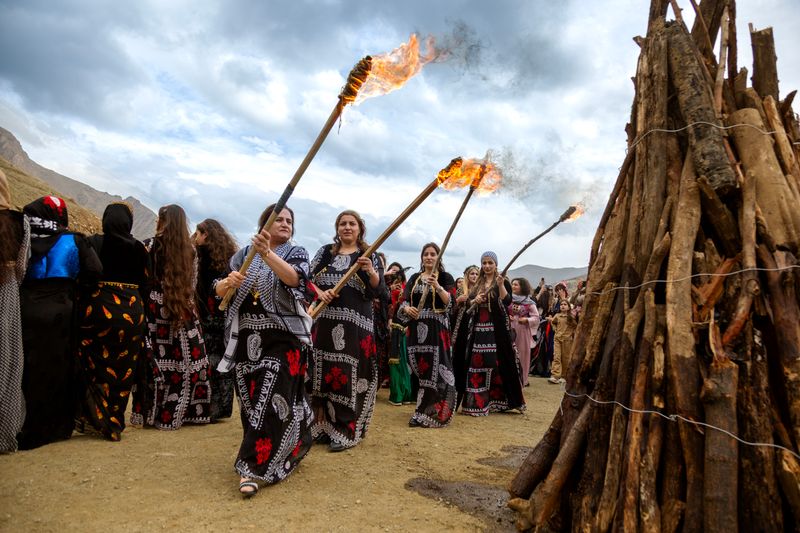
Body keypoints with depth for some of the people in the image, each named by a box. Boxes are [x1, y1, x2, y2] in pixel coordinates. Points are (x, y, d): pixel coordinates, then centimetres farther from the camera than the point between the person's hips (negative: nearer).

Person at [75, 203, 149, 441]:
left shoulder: (93, 243, -5)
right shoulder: (139, 248, 1)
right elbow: (145, 281, 4)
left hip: (99, 308, -2)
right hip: (132, 312, 2)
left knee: (93, 367, 12)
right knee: (122, 370, 10)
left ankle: (96, 417, 11)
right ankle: (114, 422, 19)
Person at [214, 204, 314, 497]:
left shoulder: (296, 253, 2)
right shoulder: (244, 254, 11)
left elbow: (293, 277, -22)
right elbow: (219, 290, 7)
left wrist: (267, 253, -36)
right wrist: (228, 282, -16)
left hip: (282, 338, -4)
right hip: (247, 338, 4)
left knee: (271, 399, -11)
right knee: (250, 399, 10)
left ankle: (253, 466, -5)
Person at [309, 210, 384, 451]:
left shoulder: (369, 255, 7)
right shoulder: (325, 252, 15)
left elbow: (377, 289, -3)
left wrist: (370, 271, -23)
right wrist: (320, 293, -10)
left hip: (355, 323, -3)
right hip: (325, 320, 3)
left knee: (349, 374, -5)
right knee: (322, 371, 5)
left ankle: (346, 431, 4)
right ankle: (320, 425, 18)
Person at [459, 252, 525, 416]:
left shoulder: (503, 282, 0)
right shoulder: (478, 283, 14)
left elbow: (507, 302, -14)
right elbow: (469, 302, 13)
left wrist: (501, 285, -25)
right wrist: (475, 300, -7)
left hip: (497, 328, -4)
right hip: (479, 328, 4)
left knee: (499, 362, -3)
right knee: (477, 364, 3)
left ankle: (497, 399, 9)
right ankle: (478, 402, 10)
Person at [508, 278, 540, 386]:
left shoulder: (529, 302, 1)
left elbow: (536, 317, 1)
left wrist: (527, 320, -15)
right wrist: (506, 317, -15)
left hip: (523, 332, 0)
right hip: (509, 330, 0)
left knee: (522, 355, 6)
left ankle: (522, 380, 18)